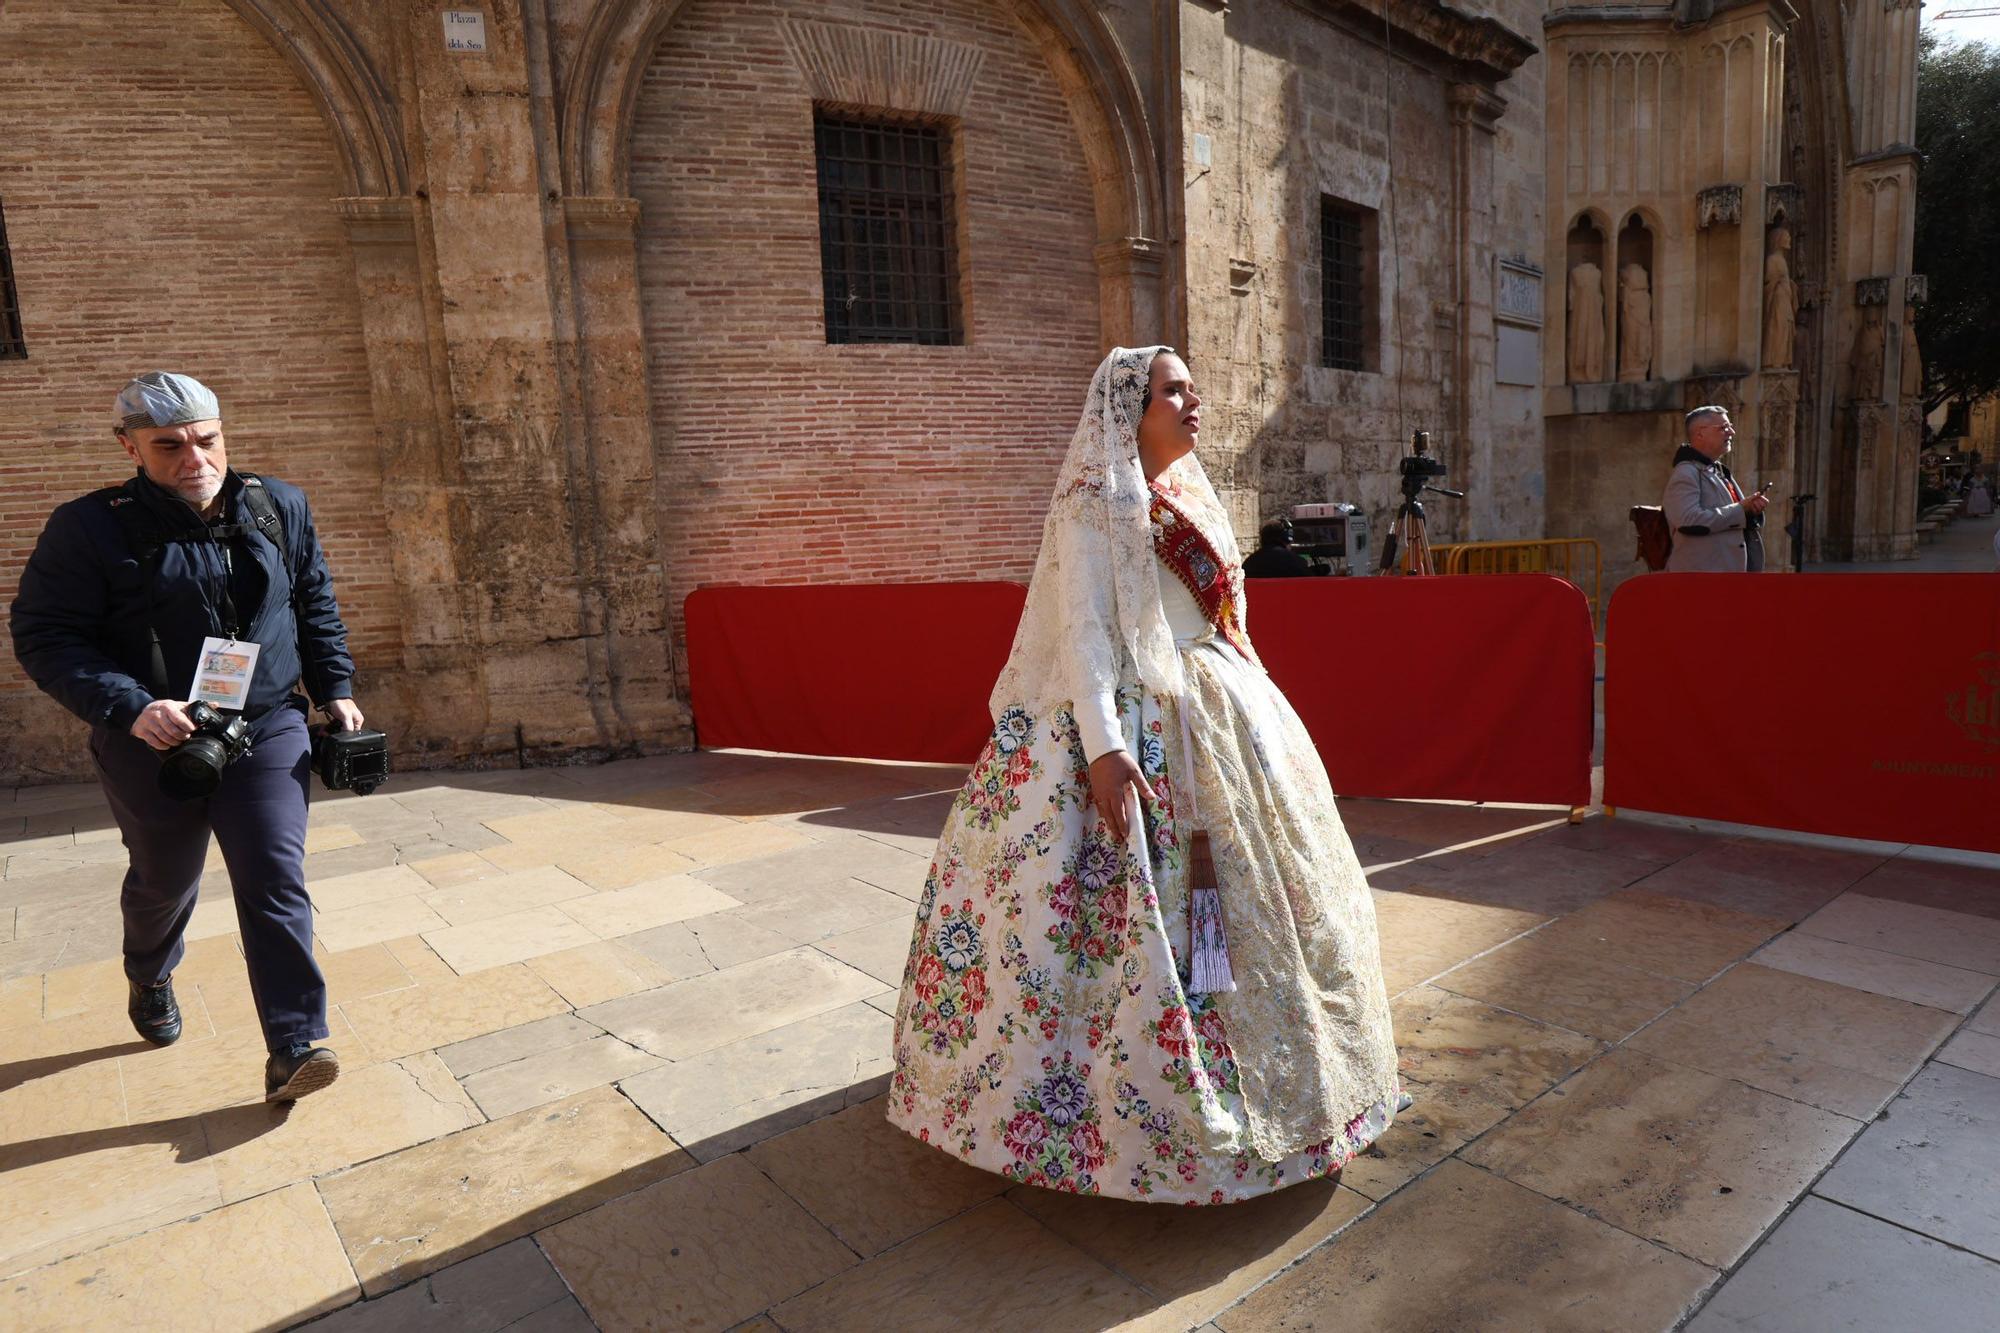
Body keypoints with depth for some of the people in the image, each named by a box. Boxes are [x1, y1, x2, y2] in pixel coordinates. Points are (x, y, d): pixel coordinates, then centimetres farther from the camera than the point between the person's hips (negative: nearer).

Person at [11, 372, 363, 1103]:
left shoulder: (279, 508, 2)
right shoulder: (89, 527, -10)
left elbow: (316, 605, 12)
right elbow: (45, 638, -10)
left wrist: (335, 689, 5)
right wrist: (130, 707, -23)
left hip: (267, 729, 1)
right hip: (153, 741, -1)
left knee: (276, 884, -7)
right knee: (165, 881, 20)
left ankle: (293, 1049, -4)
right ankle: (149, 981, 53)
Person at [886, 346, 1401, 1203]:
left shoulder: (1188, 498, 15)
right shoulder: (1092, 505, -10)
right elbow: (1081, 628, -19)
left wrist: (1247, 706, 19)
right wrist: (1102, 744, -28)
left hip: (1213, 722, 9)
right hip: (1138, 727, -9)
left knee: (1236, 896, 17)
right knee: (1138, 901, -7)